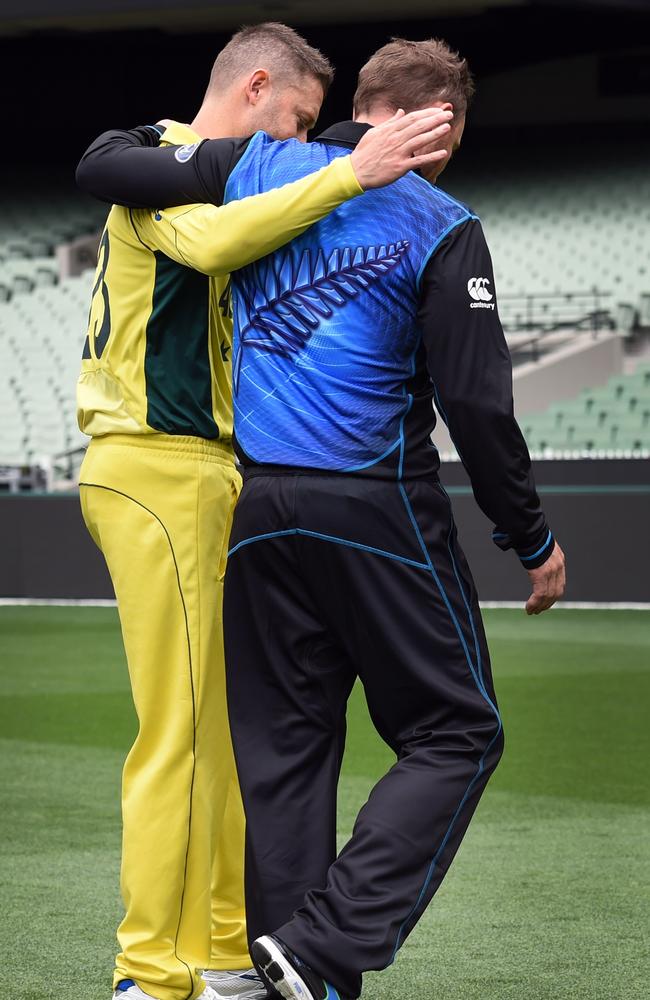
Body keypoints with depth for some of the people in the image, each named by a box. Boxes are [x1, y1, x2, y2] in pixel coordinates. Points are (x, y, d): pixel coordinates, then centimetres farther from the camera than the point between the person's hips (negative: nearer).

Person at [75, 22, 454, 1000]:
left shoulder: (195, 172, 24)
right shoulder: (160, 166, -8)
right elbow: (210, 242, -30)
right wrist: (351, 175, -32)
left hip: (204, 473, 10)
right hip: (159, 470, -10)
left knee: (228, 724, 10)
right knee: (180, 729, -11)